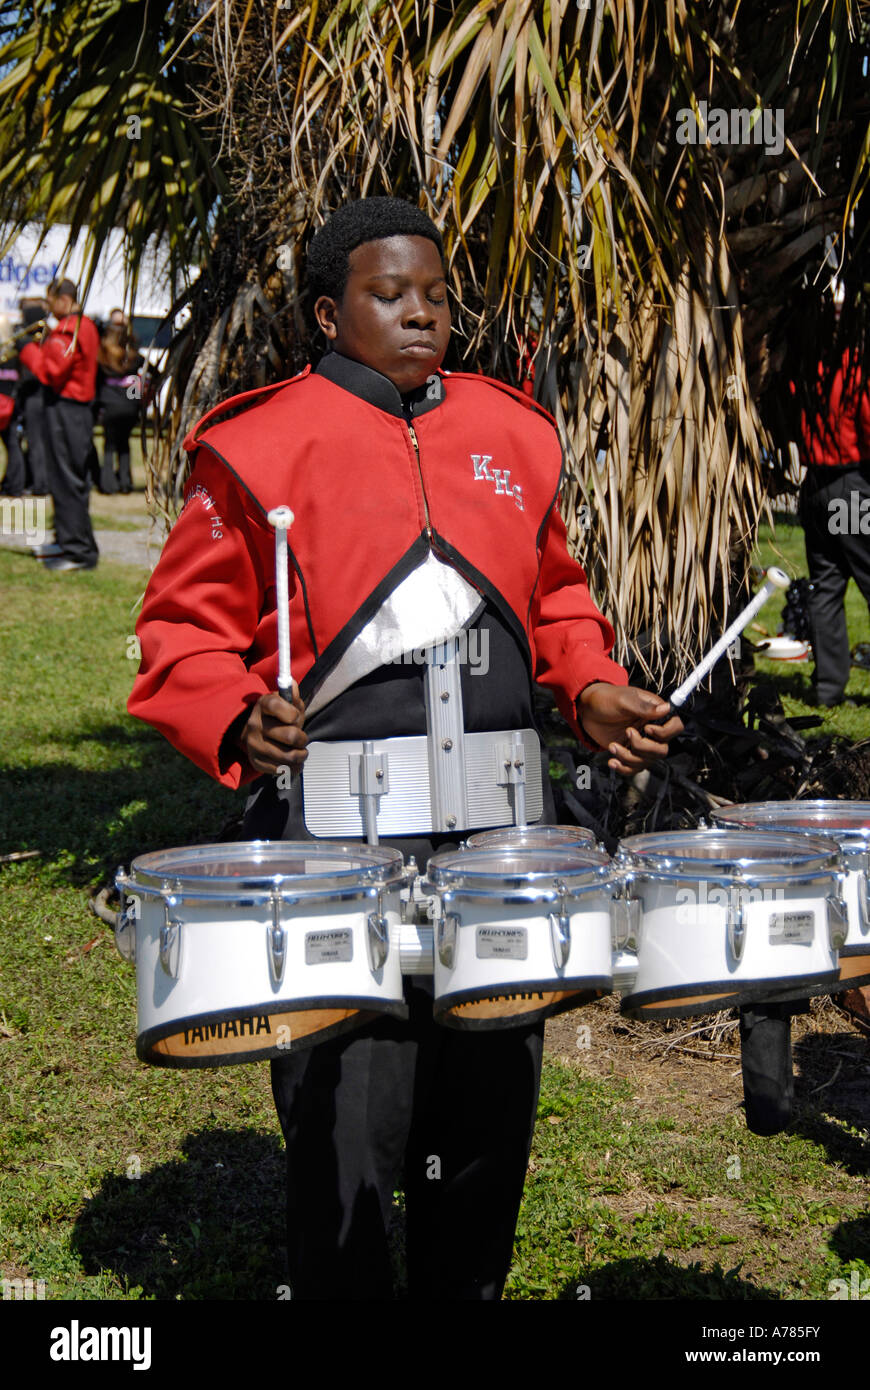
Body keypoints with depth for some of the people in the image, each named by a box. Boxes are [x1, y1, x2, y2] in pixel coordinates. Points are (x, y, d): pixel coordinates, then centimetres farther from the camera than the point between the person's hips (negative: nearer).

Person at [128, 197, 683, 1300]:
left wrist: (592, 691, 7)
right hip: (338, 840, -5)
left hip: (501, 831, 5)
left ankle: (465, 1289, 38)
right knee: (346, 1138, 0)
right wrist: (238, 722, -20)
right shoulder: (262, 445, -3)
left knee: (491, 1113, 17)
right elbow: (183, 630, -2)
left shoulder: (512, 432, 13)